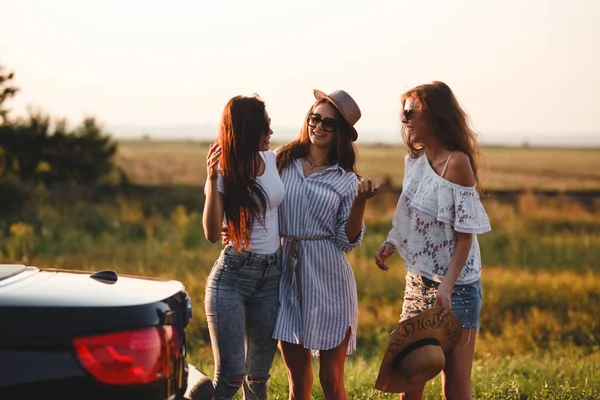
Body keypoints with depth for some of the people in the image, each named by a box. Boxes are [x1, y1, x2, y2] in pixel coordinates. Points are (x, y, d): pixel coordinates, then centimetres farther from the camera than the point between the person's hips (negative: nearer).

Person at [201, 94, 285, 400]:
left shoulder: (273, 160, 5)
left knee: (258, 375, 9)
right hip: (232, 275, -4)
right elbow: (212, 234, -17)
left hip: (271, 275, 5)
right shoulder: (224, 172, -7)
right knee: (231, 375, -13)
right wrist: (212, 179, -25)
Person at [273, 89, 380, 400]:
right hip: (287, 278, 1)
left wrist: (360, 202, -13)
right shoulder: (280, 161, 5)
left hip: (328, 280, -1)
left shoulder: (346, 181, 4)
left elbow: (347, 241, 0)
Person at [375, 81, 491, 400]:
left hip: (455, 286, -7)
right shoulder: (414, 161, 7)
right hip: (418, 281, 7)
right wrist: (391, 243, -1)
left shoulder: (456, 163, -15)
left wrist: (447, 287, -23)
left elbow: (466, 234, -16)